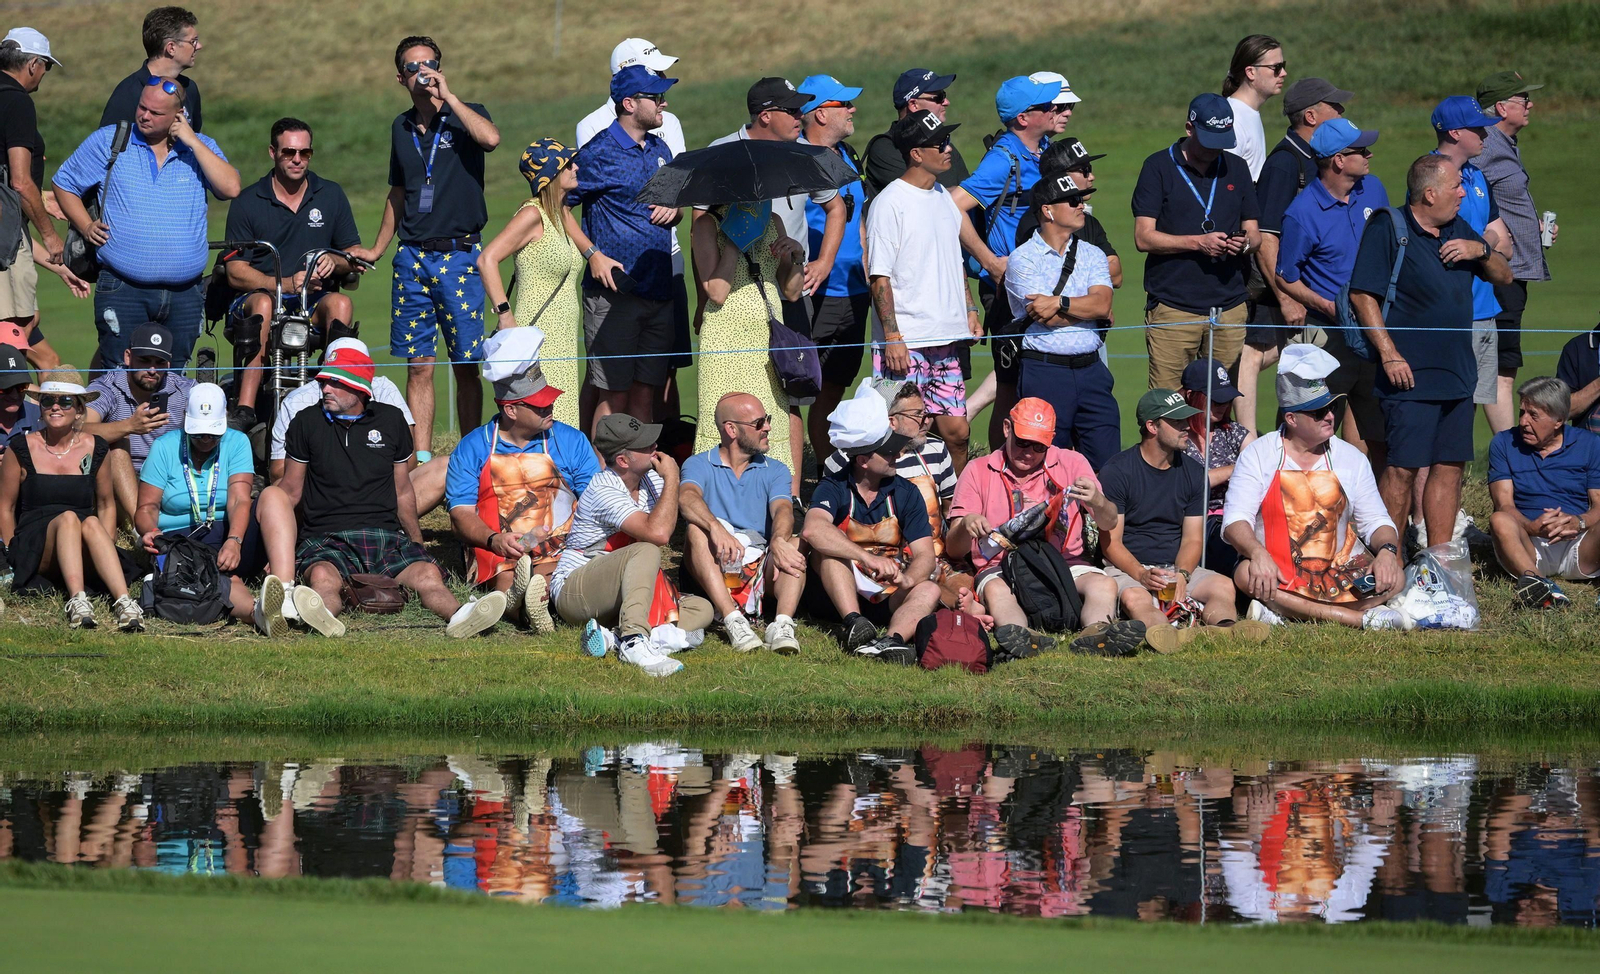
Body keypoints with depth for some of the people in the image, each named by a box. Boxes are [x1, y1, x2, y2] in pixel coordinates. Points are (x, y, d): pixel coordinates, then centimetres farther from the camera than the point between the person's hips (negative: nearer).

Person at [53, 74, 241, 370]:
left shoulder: (200, 147, 7)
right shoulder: (108, 142, 4)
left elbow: (230, 188, -9)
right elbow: (63, 183, 14)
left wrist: (192, 142, -9)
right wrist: (86, 226, 0)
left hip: (185, 293, 2)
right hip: (123, 289, -2)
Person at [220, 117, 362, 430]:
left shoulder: (331, 196, 10)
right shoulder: (247, 202, 2)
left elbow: (355, 259, 13)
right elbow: (236, 273, -4)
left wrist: (335, 262, -12)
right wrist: (285, 283, -19)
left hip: (313, 304, 2)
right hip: (253, 297, -2)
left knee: (339, 303, -31)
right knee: (264, 303, -37)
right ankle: (245, 410, -45)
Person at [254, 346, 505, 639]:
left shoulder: (390, 421, 14)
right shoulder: (307, 423, 10)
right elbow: (291, 491, 15)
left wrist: (417, 545, 25)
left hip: (386, 537, 2)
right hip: (326, 539, -2)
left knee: (428, 574, -31)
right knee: (323, 577, -39)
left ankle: (458, 616, -60)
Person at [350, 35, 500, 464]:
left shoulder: (466, 116, 0)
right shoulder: (402, 128, 15)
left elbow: (490, 138, -25)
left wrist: (447, 95, -19)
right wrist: (376, 249, 23)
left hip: (459, 255, -4)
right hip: (412, 256, 4)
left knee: (465, 365, -3)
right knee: (418, 365, 2)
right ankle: (421, 461, 4)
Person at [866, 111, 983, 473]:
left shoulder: (944, 198, 13)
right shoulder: (890, 203, -10)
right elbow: (880, 276, -12)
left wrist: (969, 312, 17)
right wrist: (892, 337, -16)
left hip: (946, 339, 7)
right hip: (906, 343, -7)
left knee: (956, 430, 6)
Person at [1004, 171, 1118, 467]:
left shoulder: (1092, 254, 13)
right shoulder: (1023, 259, -2)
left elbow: (1103, 304, -5)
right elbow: (1049, 320, -12)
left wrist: (1059, 303, -14)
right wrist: (1087, 307, 0)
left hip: (1091, 369, 4)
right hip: (1045, 373, -4)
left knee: (1107, 461, -1)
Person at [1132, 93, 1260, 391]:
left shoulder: (1236, 169, 16)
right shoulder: (1159, 167, 2)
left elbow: (1254, 232, 18)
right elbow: (1143, 237, -4)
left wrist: (1245, 242, -6)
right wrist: (1197, 242, -16)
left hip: (1229, 308, 4)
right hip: (1172, 307, -4)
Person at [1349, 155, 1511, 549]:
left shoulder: (1458, 230, 15)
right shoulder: (1387, 229, -7)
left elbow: (1504, 276, 20)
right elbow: (1362, 295, -11)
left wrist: (1480, 250, -1)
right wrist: (1389, 354, -17)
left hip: (1457, 374, 7)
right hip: (1410, 375, -7)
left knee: (1450, 467, 8)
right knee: (1402, 469, -7)